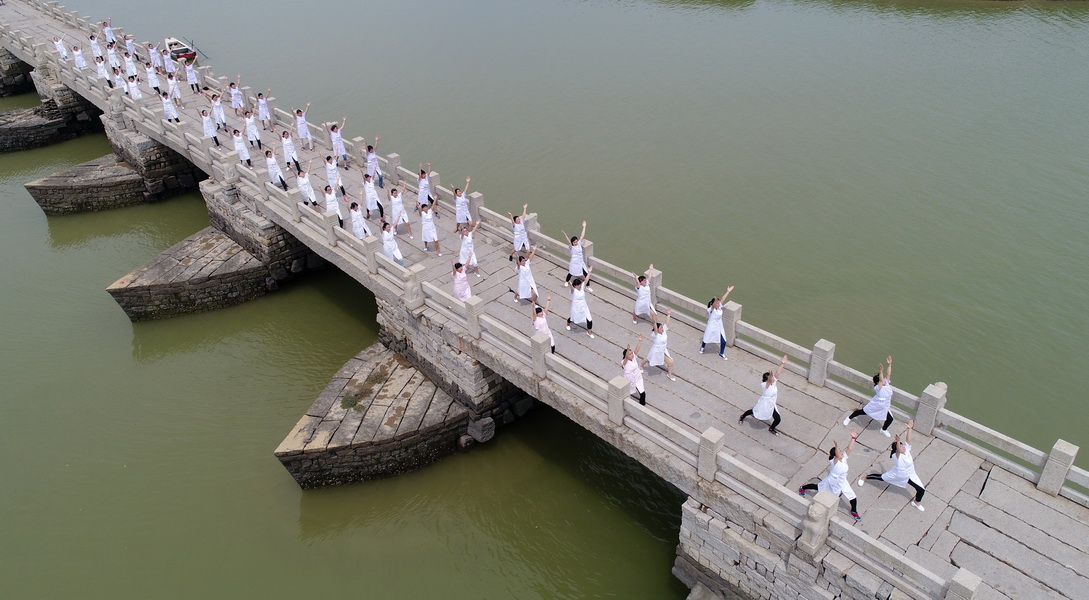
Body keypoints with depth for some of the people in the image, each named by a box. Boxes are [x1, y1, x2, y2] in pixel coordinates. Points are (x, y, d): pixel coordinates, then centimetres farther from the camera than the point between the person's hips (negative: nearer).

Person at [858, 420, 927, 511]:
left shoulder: (906, 449, -20)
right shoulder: (897, 456, -35)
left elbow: (907, 439, -33)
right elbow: (898, 450, -58)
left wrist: (909, 428, -42)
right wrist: (898, 441, -77)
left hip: (909, 475, 4)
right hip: (896, 474, -4)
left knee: (921, 490, 1)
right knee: (881, 477, 15)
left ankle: (916, 502, 33)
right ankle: (864, 478, 41)